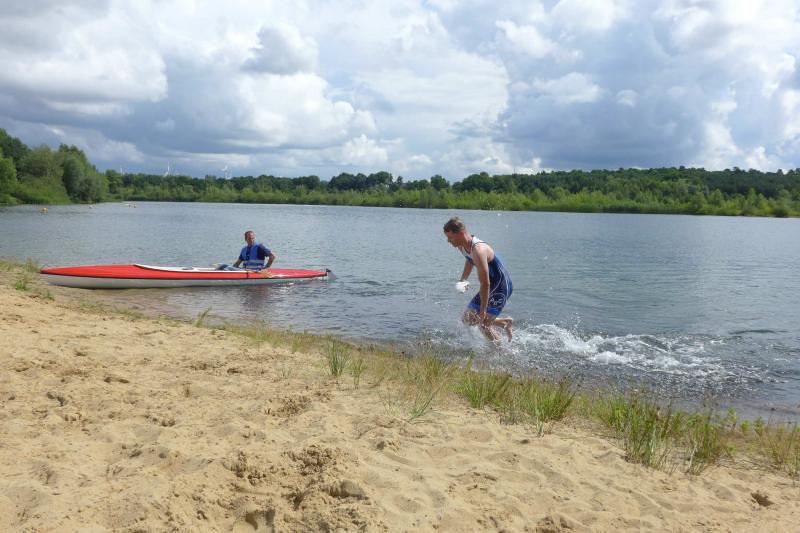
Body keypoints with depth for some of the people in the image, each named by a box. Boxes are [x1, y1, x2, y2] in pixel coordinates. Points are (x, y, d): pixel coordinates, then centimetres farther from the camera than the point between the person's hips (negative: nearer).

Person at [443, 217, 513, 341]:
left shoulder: (478, 250, -33)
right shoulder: (462, 246, -5)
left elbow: (485, 284, -31)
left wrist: (483, 310, -25)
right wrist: (463, 280, 14)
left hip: (501, 287, -9)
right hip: (491, 287, 9)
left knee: (483, 323, -10)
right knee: (467, 319, 13)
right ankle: (505, 322, 27)